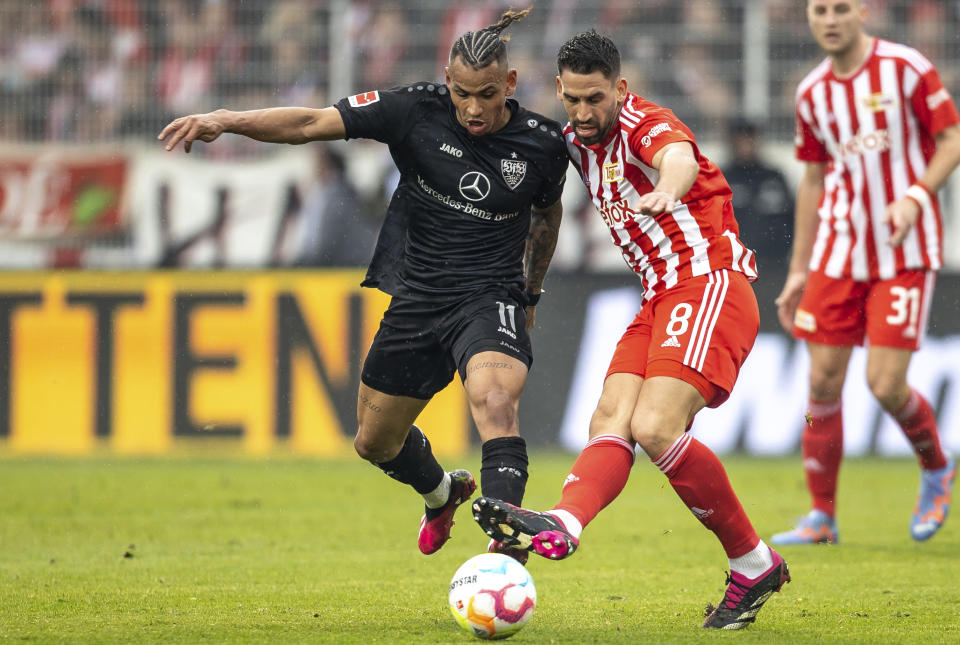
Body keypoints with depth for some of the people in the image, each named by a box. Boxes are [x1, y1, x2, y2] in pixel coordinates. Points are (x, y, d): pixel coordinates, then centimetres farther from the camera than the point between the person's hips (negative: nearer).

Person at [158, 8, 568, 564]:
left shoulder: (543, 144, -7)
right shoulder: (417, 112, -11)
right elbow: (312, 123, -14)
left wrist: (531, 293, 22)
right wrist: (226, 120, -28)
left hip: (490, 301, -3)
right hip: (416, 302, 3)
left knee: (494, 399, -35)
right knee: (376, 443, 17)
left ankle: (505, 550, -40)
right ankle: (442, 493, 51)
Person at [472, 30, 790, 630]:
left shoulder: (645, 124, -10)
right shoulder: (580, 143, 16)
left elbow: (680, 157, -36)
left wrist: (665, 191, -58)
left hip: (709, 283, -9)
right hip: (660, 299, 9)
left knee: (655, 426, -23)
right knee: (611, 422, -15)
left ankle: (755, 565, -11)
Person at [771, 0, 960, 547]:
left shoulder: (907, 68, -7)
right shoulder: (813, 93, 9)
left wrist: (915, 196, -22)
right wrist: (798, 271, 15)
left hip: (905, 251, -5)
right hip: (838, 251, 5)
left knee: (887, 385, -11)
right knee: (824, 380, -1)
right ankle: (823, 515, 10)